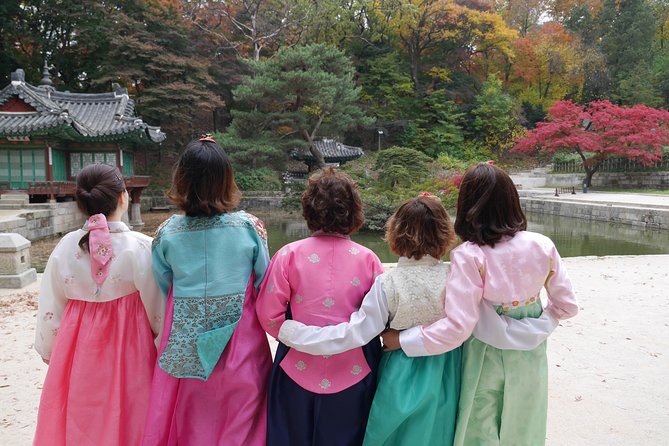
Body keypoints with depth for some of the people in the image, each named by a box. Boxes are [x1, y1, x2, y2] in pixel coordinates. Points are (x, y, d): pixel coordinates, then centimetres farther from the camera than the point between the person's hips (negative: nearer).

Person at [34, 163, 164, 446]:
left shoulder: (66, 247, -7)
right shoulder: (141, 247, -18)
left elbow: (50, 308, 3)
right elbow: (158, 309, -11)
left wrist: (49, 351, 18)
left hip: (76, 351, 4)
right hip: (129, 349, -3)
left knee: (78, 423, 20)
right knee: (125, 420, 13)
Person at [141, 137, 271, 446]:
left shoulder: (166, 233, -8)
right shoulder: (250, 227, -12)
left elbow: (162, 288, 3)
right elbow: (264, 284, -2)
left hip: (184, 349, 2)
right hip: (240, 347, -1)